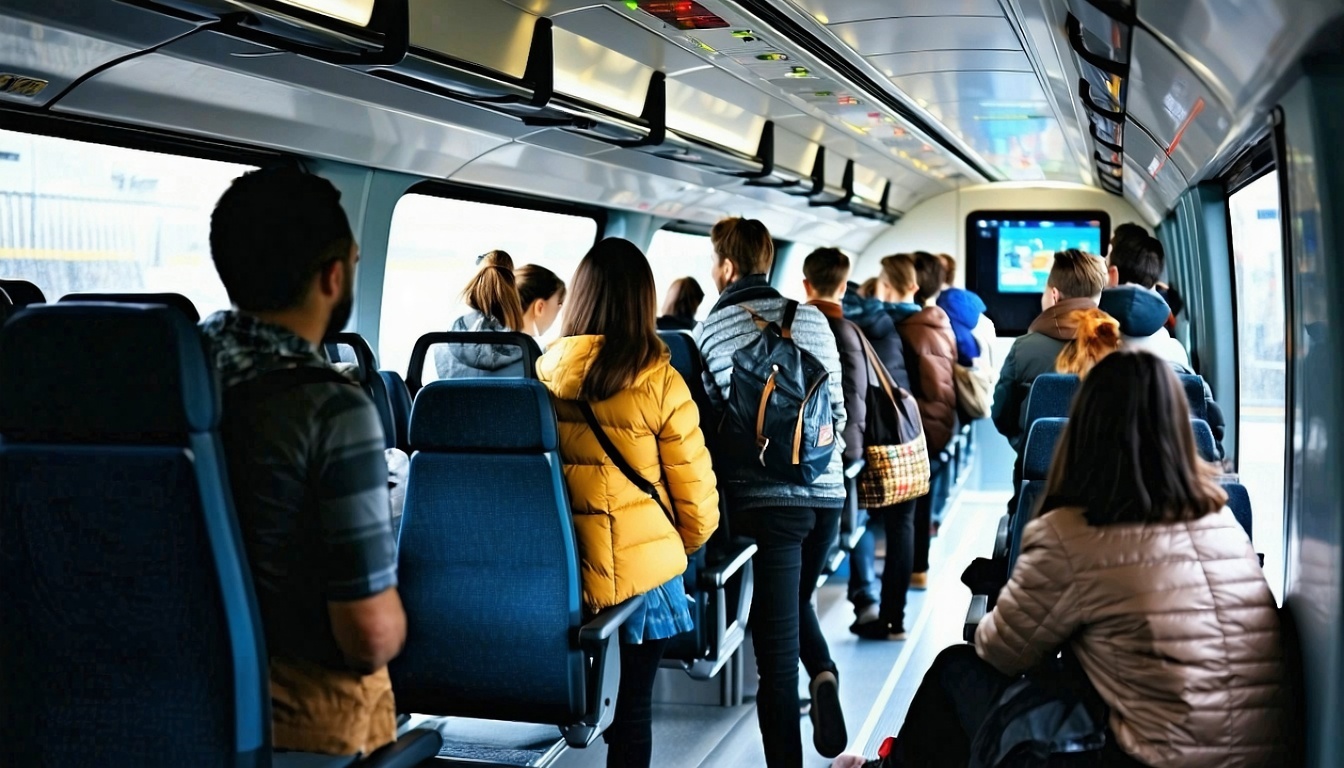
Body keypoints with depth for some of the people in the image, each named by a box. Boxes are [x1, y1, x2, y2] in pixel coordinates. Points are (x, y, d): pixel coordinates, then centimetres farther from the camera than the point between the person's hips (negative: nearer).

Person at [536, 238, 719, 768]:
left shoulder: (544, 372, -5)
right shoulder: (659, 382, -13)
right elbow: (696, 491, -7)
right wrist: (685, 544, 15)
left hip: (560, 566, 2)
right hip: (641, 568, -2)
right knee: (633, 705, 12)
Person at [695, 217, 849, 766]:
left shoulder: (709, 332, -4)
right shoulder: (812, 319, 6)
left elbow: (707, 420, -2)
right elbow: (838, 405, 10)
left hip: (764, 499, -4)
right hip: (826, 493, 4)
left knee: (777, 647, 4)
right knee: (796, 599, 27)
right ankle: (824, 675, 2)